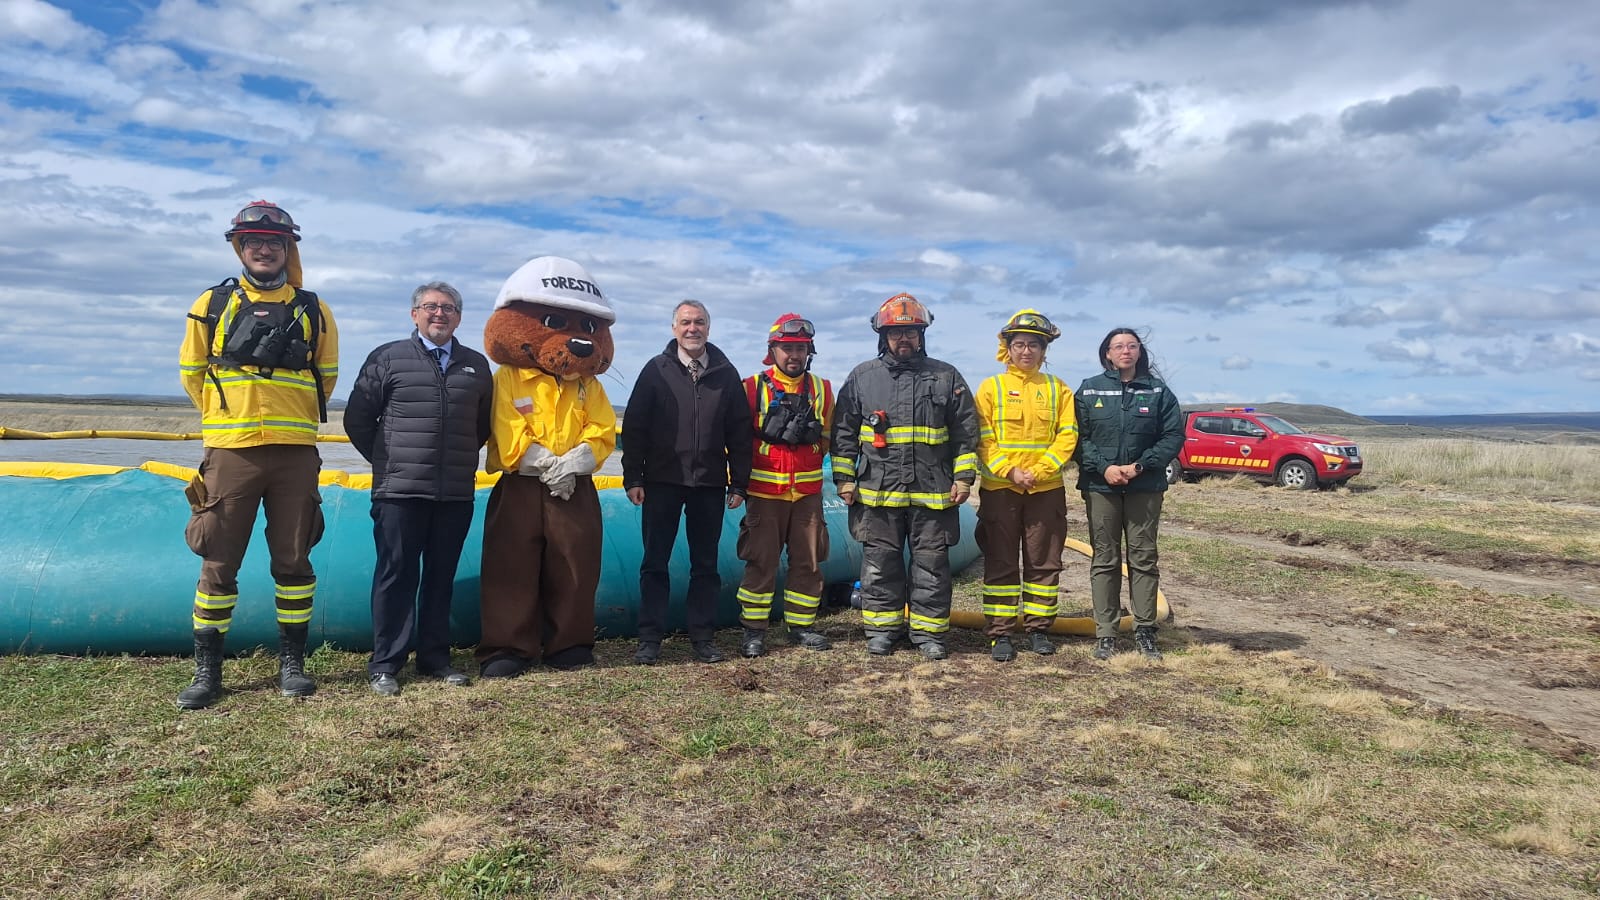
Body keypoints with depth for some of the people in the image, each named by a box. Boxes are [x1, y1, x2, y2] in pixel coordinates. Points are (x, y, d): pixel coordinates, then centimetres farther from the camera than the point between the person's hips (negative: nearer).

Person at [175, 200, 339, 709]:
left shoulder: (313, 311, 9)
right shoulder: (213, 305, 8)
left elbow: (326, 376, 16)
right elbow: (191, 372, 13)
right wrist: (226, 416, 11)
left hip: (295, 453, 0)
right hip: (230, 452, 0)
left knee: (293, 560, 4)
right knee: (218, 563, 2)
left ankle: (292, 661, 15)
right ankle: (207, 670, 13)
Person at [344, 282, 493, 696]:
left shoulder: (476, 365, 12)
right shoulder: (388, 358, 3)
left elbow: (484, 424, 22)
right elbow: (357, 419, 6)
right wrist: (389, 461, 8)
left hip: (456, 494, 3)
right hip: (400, 491, -3)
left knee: (441, 576, 10)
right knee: (396, 575, 1)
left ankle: (435, 657, 20)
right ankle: (385, 664, 9)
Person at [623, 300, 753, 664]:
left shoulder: (726, 374, 6)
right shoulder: (656, 370, 2)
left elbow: (739, 432, 7)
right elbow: (633, 426, 0)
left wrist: (738, 483, 3)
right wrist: (633, 477, -6)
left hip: (709, 484, 1)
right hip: (662, 482, -1)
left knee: (706, 564, 8)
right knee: (655, 563, 3)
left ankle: (702, 635, 17)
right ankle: (650, 637, 11)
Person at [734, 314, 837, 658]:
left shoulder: (821, 390, 7)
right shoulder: (753, 388, -2)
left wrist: (809, 435, 0)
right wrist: (775, 433, -11)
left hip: (808, 491, 3)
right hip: (764, 491, -3)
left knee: (808, 561, 8)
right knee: (760, 561, 1)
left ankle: (801, 625, 21)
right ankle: (754, 630, 10)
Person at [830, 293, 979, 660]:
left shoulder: (947, 377, 7)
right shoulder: (862, 378, 7)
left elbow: (965, 433, 8)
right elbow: (844, 433, 8)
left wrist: (963, 477, 1)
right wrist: (844, 479, 2)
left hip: (933, 492, 0)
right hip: (877, 492, 0)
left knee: (931, 565, 6)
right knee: (880, 564, 7)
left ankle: (929, 632, 16)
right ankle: (882, 629, 19)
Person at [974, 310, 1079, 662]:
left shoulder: (1057, 388, 8)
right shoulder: (991, 386, 3)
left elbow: (1067, 435, 1)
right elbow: (983, 439, -3)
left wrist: (1040, 470, -12)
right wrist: (1010, 471, -15)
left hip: (1046, 489, 2)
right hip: (999, 488, -2)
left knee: (1044, 562, 7)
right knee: (1000, 564, 2)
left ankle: (1038, 629, 19)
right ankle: (999, 634, 8)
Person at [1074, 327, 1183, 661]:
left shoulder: (1158, 391, 5)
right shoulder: (1089, 389, 5)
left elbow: (1174, 436, -1)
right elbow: (1078, 436, 0)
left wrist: (1139, 466, -12)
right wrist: (1103, 467, -14)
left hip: (1145, 487, 0)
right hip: (1100, 486, 0)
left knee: (1143, 558, 5)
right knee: (1104, 560, 4)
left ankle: (1144, 631, 13)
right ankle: (1105, 634, 9)